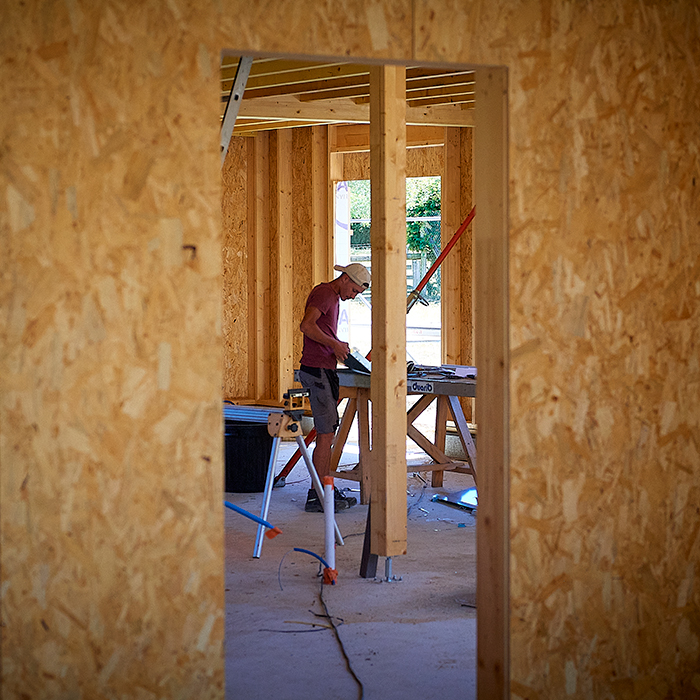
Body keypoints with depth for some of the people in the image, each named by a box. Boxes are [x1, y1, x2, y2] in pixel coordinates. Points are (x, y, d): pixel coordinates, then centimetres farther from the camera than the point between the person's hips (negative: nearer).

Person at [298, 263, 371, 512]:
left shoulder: (333, 297, 21)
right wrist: (335, 344, -18)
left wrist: (339, 347, 11)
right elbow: (307, 325, -25)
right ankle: (316, 497, -5)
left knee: (326, 433, 13)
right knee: (326, 435, -8)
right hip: (316, 371, -11)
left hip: (325, 371, 11)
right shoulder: (324, 293, -11)